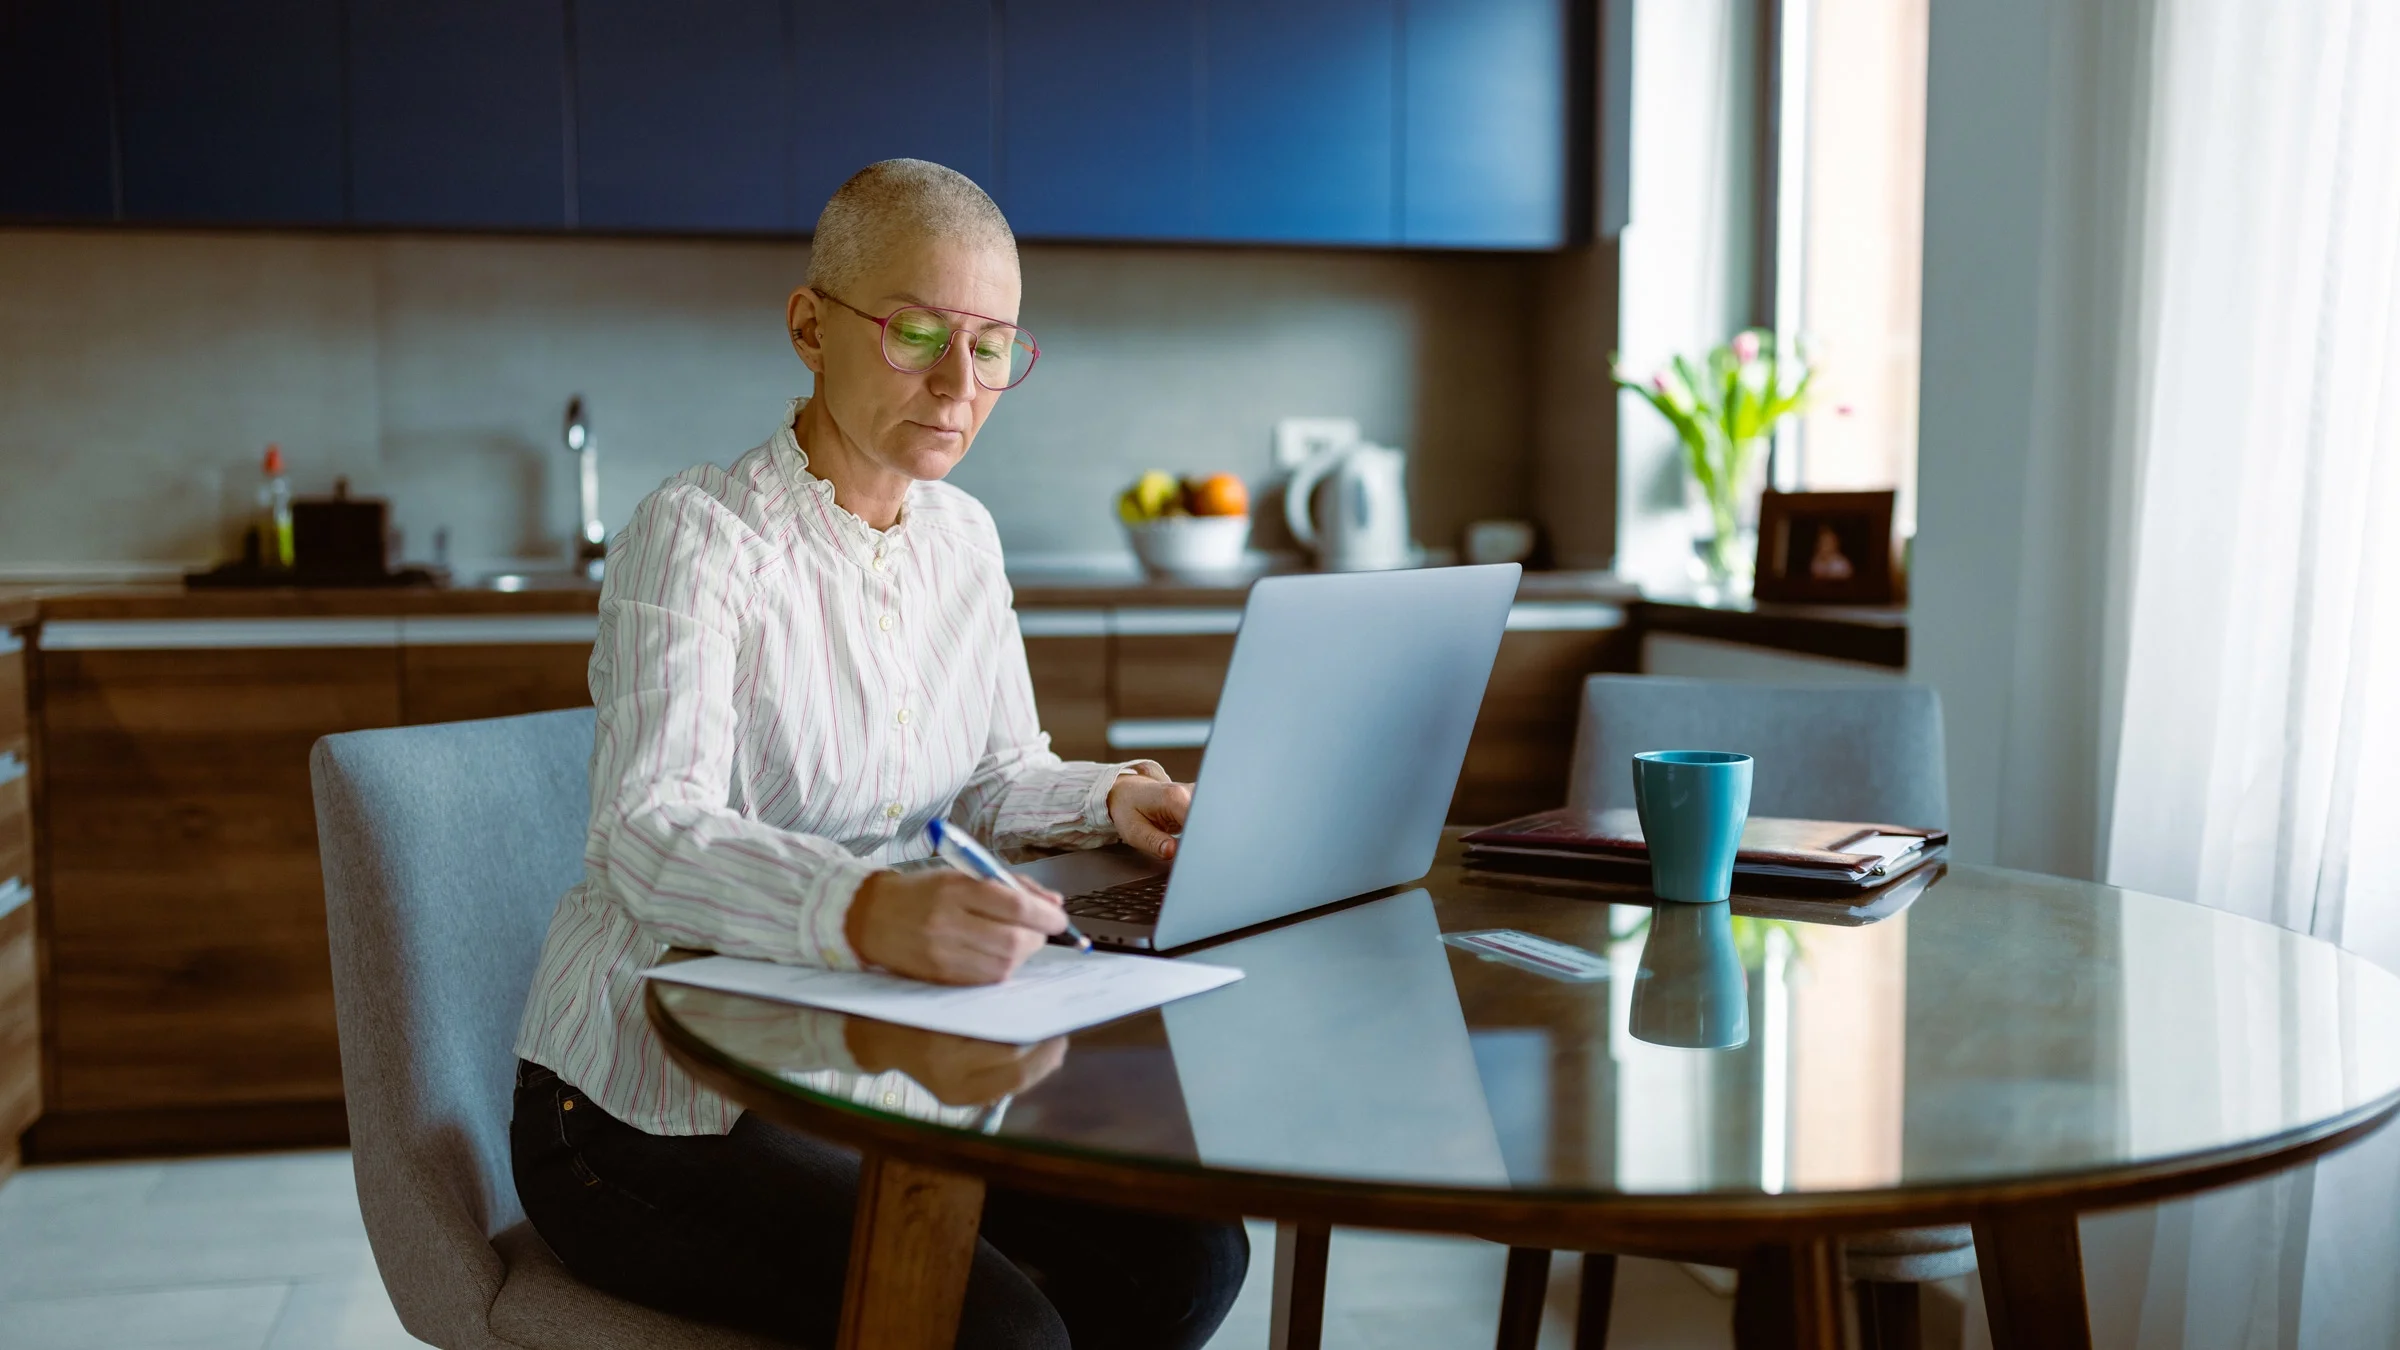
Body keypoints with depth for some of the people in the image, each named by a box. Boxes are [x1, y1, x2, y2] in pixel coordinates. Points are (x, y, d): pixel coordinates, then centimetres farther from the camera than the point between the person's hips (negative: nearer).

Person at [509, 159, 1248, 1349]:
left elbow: (997, 777, 15)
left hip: (864, 1064, 7)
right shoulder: (698, 534, -17)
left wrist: (1113, 801, -9)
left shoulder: (961, 536, 6)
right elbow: (650, 834, -31)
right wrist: (868, 912, -50)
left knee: (1185, 1252, -9)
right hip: (651, 1117, -7)